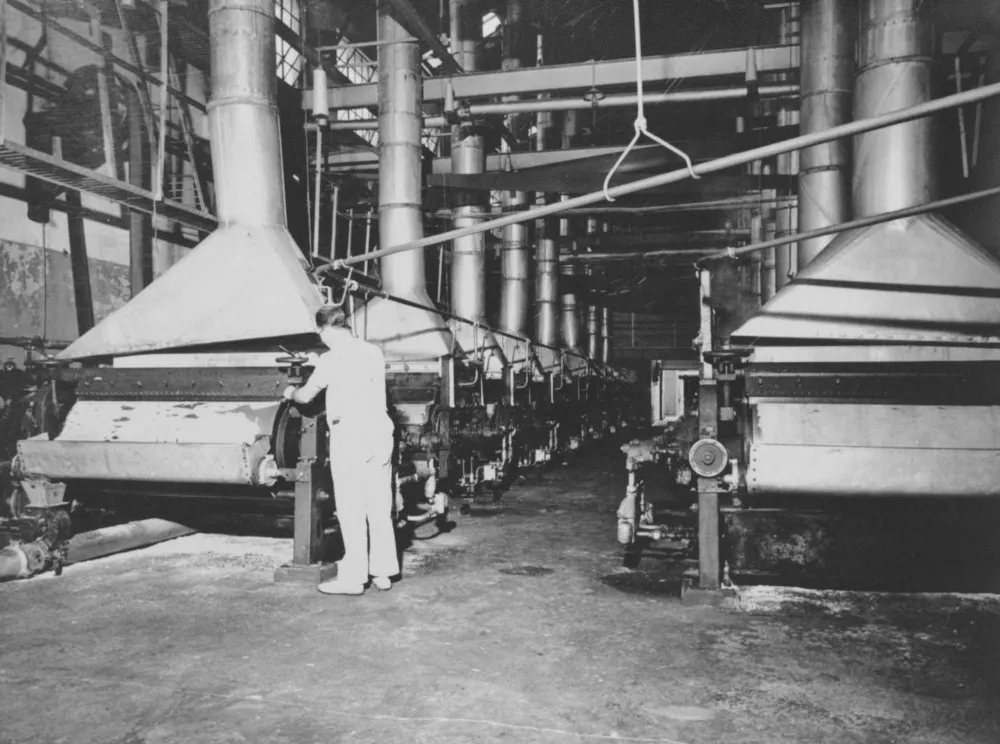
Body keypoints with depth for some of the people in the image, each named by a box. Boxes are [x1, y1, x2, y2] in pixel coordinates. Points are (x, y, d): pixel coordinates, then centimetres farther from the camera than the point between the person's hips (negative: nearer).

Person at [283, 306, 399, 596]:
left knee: (351, 510, 0)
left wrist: (291, 392, 24)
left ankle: (353, 578, 4)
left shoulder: (331, 359, -8)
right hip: (380, 433, 6)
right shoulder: (375, 352, 8)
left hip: (349, 436, -6)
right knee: (380, 508, 10)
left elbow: (306, 397, 3)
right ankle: (383, 573, 17)